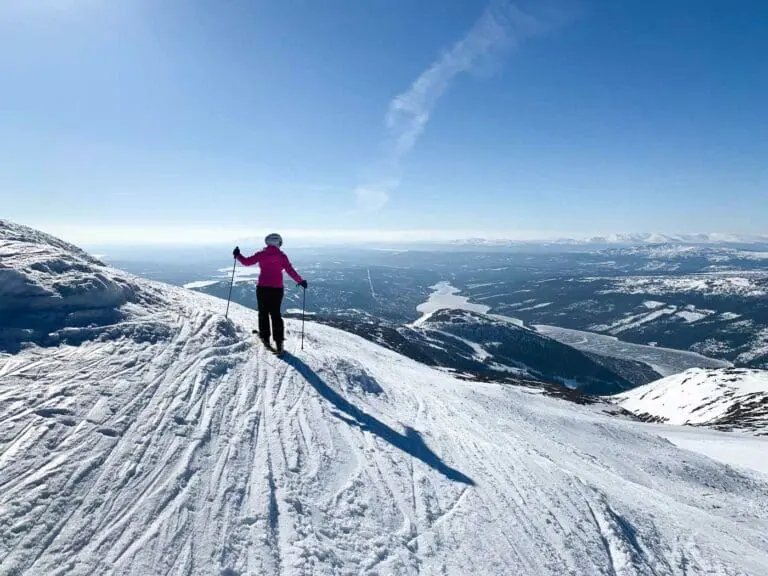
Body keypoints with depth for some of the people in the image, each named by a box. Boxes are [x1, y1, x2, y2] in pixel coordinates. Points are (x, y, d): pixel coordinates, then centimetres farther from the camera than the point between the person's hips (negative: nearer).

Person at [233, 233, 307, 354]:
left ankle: (265, 338, 16)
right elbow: (290, 271, -7)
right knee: (276, 314, 7)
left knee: (263, 313, 15)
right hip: (277, 289, 0)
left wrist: (237, 255, 22)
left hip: (263, 288, 0)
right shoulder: (282, 256, -3)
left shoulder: (261, 254, -1)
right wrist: (301, 281, 5)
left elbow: (246, 262, 4)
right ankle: (278, 342, 1)